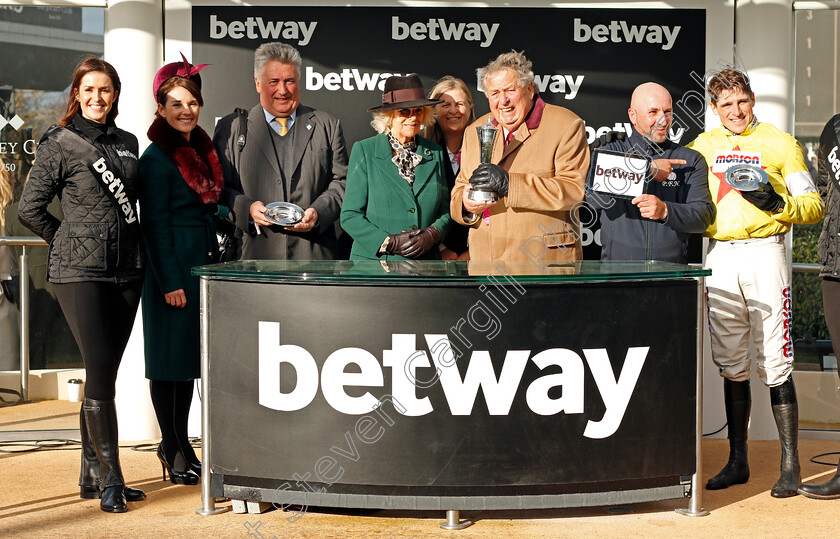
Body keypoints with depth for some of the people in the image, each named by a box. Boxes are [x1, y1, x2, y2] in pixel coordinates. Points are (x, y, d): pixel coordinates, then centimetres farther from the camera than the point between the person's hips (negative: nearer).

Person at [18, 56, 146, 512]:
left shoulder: (127, 143, 13)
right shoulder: (59, 144, -2)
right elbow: (30, 209, 0)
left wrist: (129, 247, 13)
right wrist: (72, 244, 3)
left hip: (126, 269, 5)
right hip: (80, 271, -5)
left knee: (105, 374, 9)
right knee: (100, 373, -8)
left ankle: (91, 475, 18)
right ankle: (110, 478, -1)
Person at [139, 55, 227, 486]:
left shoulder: (202, 150, 14)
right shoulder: (158, 157, -10)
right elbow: (154, 224, -13)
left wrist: (229, 211, 5)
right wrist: (170, 282, -16)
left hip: (201, 266, 8)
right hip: (172, 268, -8)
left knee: (191, 356, 13)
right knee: (170, 358, 0)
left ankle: (178, 443, 23)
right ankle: (174, 450, 10)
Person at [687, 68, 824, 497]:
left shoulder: (780, 144, 5)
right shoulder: (702, 146, 16)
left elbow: (814, 205, 2)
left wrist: (777, 204, -16)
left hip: (763, 251, -4)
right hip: (719, 256, 4)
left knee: (774, 363, -7)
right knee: (731, 364, 7)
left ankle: (790, 466, -1)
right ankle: (737, 462, 16)